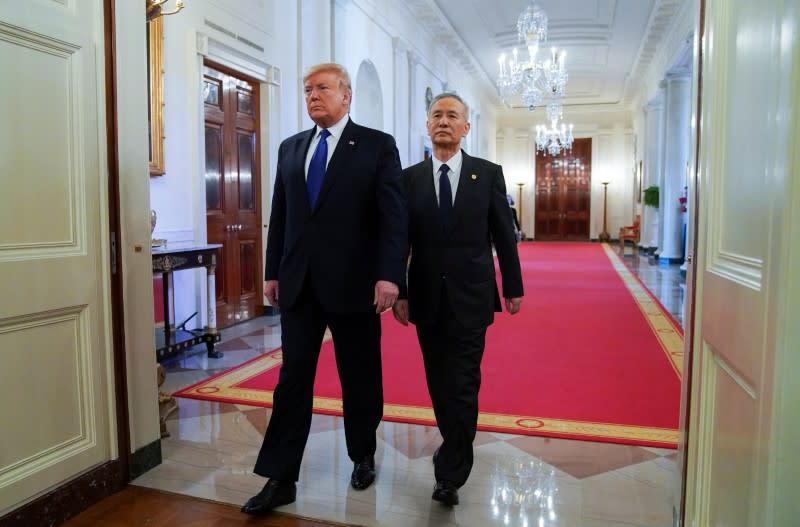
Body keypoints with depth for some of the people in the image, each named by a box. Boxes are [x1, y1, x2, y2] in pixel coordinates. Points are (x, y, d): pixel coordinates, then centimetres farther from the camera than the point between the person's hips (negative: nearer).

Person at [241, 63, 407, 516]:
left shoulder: (378, 145, -1)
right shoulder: (291, 148, 13)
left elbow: (395, 216, -9)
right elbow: (280, 215, 13)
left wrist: (389, 275, -18)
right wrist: (273, 271, 10)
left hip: (354, 283, -3)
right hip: (299, 284, 4)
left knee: (360, 378, 11)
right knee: (293, 379, 5)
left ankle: (363, 456, 33)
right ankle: (280, 479, 15)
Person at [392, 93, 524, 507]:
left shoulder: (488, 174, 1)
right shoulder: (410, 177, 3)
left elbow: (504, 235, 3)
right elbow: (400, 239, 2)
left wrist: (513, 287, 4)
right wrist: (399, 292, -2)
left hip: (470, 298, -2)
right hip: (426, 298, 2)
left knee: (462, 385, -1)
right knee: (439, 383, 13)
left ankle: (450, 475, 11)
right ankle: (455, 446, 35)